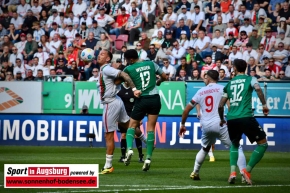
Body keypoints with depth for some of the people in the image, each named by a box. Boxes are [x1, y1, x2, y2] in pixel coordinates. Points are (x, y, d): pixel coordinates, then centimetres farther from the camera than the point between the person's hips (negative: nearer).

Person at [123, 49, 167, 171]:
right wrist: (158, 82, 33)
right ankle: (148, 158, -3)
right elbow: (164, 76, 15)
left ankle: (129, 148, -12)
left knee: (132, 125, 12)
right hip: (155, 98, 2)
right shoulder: (151, 64, 6)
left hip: (142, 100, -2)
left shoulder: (129, 69, -3)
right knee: (151, 128, 2)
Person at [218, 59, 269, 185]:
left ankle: (232, 172, 6)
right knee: (263, 143, 9)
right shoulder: (250, 79, 9)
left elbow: (220, 105, 19)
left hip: (231, 119, 4)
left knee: (234, 145, 27)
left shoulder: (229, 83, 18)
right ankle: (247, 171, -3)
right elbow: (258, 89, -15)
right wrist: (264, 104, -8)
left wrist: (222, 119, 35)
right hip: (246, 117, -4)